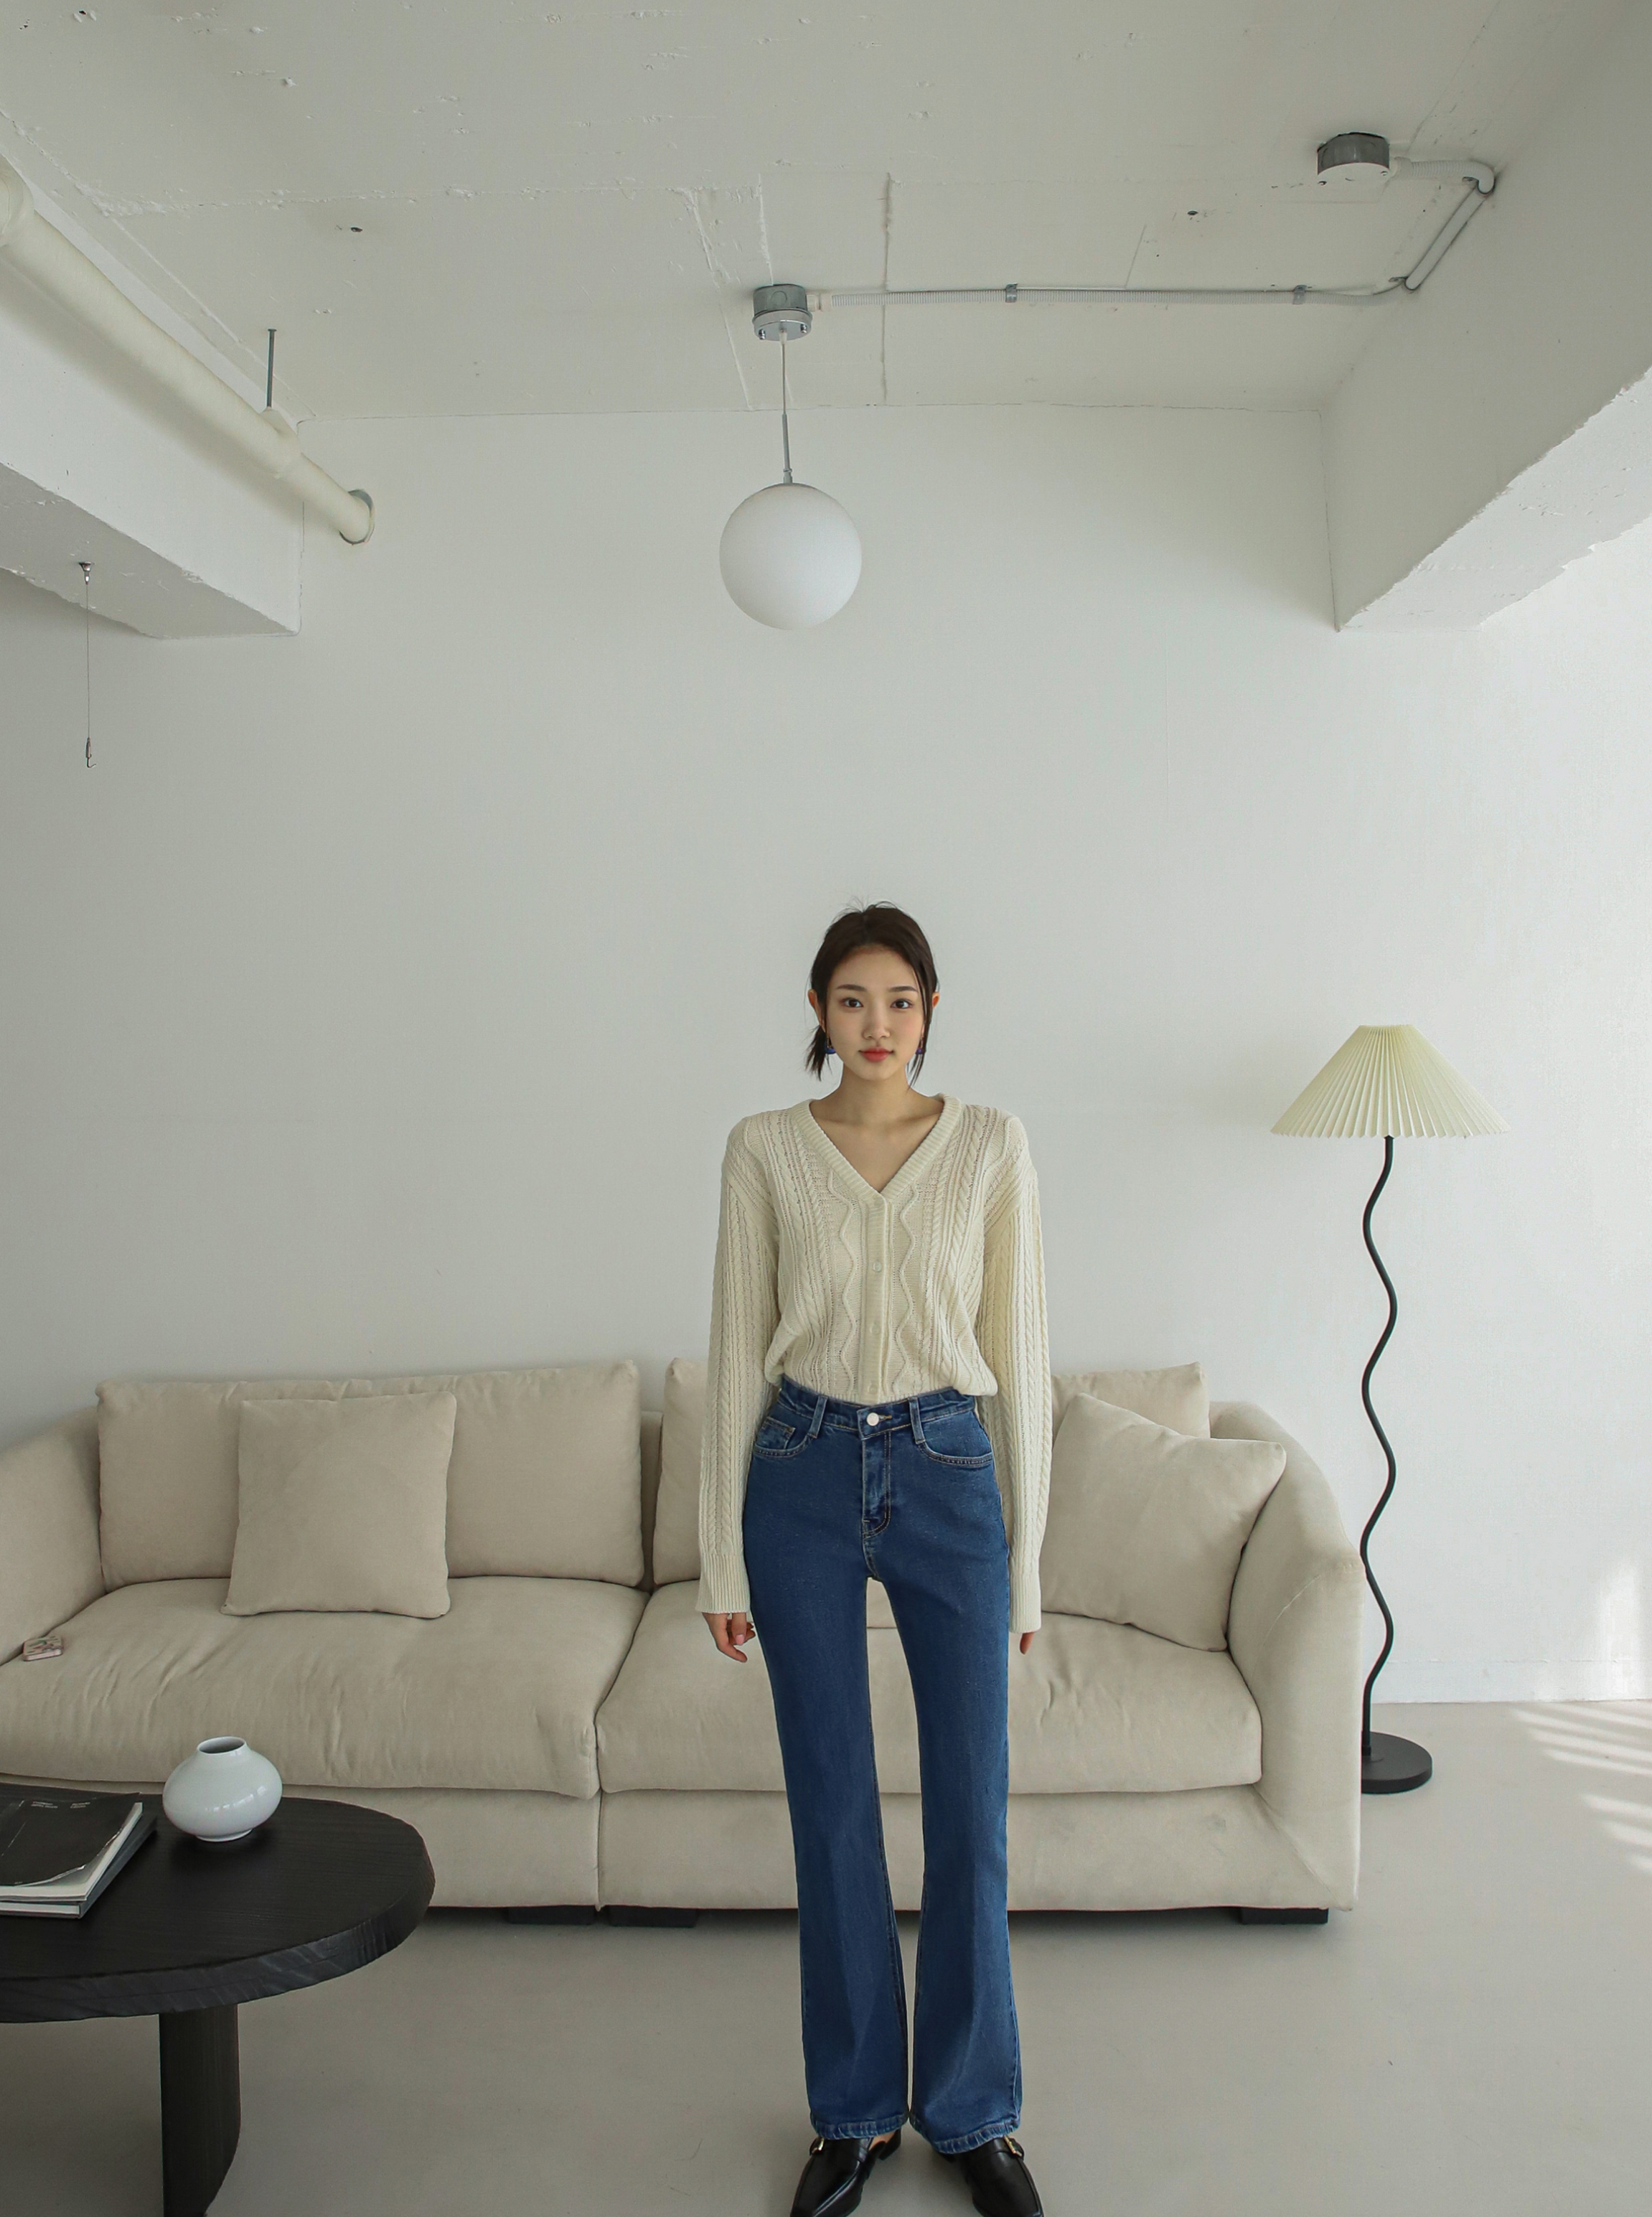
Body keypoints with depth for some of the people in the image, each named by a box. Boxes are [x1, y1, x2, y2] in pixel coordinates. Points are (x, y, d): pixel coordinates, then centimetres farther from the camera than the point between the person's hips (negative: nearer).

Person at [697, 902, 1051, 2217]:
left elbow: (1019, 1351, 0)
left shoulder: (990, 1145, -1)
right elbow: (738, 1355, 1)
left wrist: (1027, 1554, 0)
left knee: (971, 1808, 8)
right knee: (831, 1807, 10)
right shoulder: (765, 1150, -1)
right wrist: (723, 1557, 0)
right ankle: (857, 2109, 31)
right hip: (805, 1478, 0)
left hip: (949, 1475, 0)